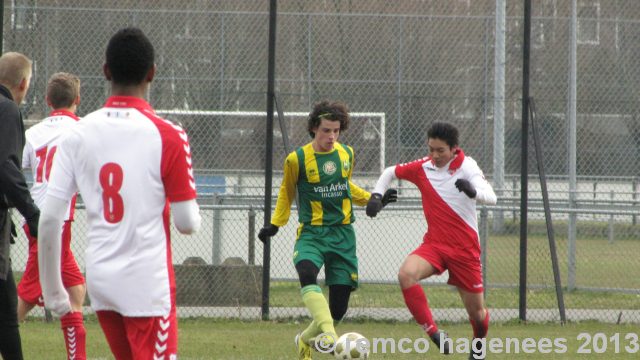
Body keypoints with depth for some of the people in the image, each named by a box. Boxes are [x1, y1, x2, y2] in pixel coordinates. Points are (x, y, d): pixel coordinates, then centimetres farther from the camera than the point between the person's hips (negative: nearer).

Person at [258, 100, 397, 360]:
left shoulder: (347, 154, 6)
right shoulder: (297, 159, -5)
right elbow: (286, 193, 12)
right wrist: (275, 224, 6)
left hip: (343, 234, 3)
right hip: (311, 232, -3)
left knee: (339, 307, 1)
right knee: (307, 273, -37)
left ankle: (306, 339, 30)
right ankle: (328, 333, -50)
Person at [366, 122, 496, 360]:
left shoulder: (466, 167, -12)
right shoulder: (423, 167, 0)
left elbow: (490, 197, -28)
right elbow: (390, 172, 18)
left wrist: (473, 191, -50)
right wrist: (376, 195, 0)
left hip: (465, 248, -3)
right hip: (434, 243, 3)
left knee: (477, 312, 6)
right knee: (406, 274, -29)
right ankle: (433, 333, -24)